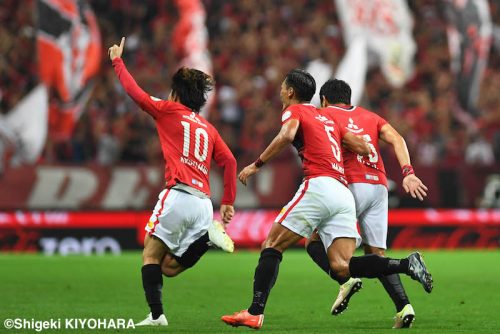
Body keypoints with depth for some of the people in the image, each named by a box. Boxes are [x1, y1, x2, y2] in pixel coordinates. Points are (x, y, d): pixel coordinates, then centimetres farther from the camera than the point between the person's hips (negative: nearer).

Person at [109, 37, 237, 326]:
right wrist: (228, 203, 13)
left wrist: (117, 61, 24)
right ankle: (210, 236, -13)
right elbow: (229, 161, 13)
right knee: (170, 267, 9)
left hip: (179, 194, -6)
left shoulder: (170, 111, 8)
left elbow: (136, 92, 10)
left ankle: (156, 315, -12)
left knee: (151, 255, 3)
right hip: (204, 203, 6)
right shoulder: (209, 128, 22)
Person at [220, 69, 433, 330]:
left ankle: (255, 313, -8)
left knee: (272, 246, 1)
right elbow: (363, 148, 24)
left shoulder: (294, 110, 9)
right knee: (341, 268, -5)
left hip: (319, 185, -7)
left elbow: (287, 134, -15)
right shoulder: (327, 118, 29)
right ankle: (406, 264, -20)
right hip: (344, 193, 7)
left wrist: (256, 165, -9)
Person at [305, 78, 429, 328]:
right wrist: (408, 173, -1)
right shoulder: (370, 117, 24)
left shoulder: (324, 115, 12)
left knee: (314, 241, 7)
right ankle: (403, 305, -10)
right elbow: (396, 139, 8)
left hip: (351, 185, -5)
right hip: (379, 186, 5)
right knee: (376, 253, 9)